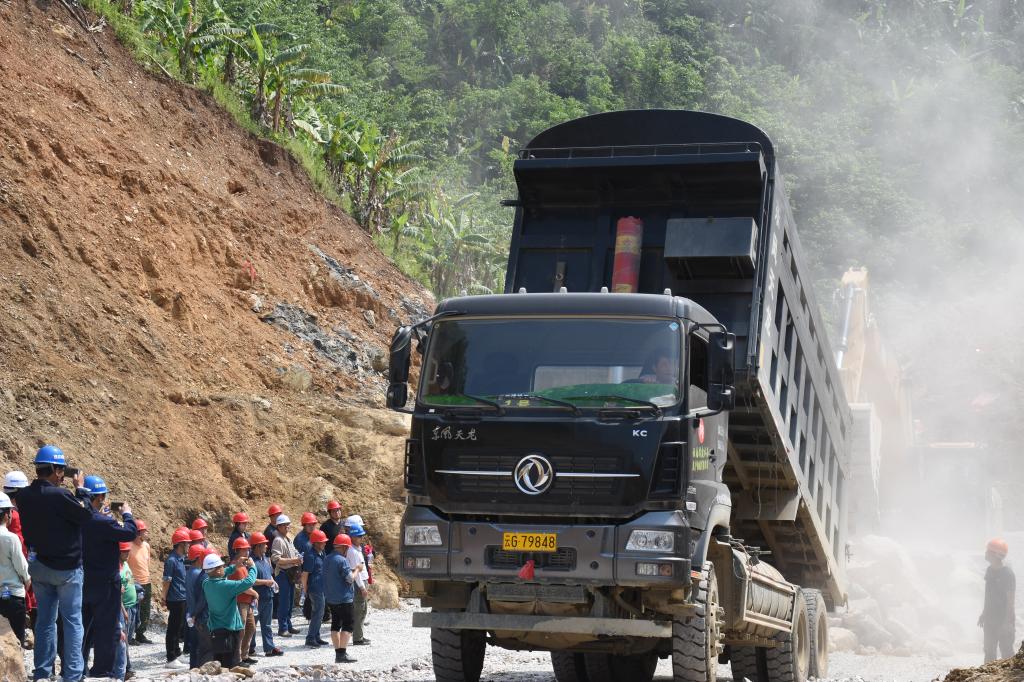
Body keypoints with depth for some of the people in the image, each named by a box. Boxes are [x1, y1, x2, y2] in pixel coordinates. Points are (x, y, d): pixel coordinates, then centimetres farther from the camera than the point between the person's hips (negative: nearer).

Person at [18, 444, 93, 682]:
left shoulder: (24, 496, -3)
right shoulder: (59, 495, -23)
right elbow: (85, 515, -13)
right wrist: (80, 490, -1)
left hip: (39, 566, 6)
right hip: (66, 567, -6)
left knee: (44, 619, 14)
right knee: (72, 621, 2)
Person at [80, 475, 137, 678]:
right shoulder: (102, 522, -22)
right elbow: (129, 533, -18)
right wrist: (126, 514, -2)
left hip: (83, 583, 7)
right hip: (104, 584, -7)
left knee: (83, 627, 17)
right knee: (107, 629, 1)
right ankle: (102, 670, 3)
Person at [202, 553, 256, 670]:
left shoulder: (207, 584, -2)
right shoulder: (225, 585, -22)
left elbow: (220, 576, 19)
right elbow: (248, 582, -23)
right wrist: (252, 567, -6)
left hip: (215, 629, 7)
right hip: (230, 628, -7)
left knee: (218, 664, 14)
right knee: (231, 665, -1)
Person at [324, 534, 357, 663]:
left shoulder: (327, 559, 10)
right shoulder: (342, 560, -17)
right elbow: (350, 578, -20)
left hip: (330, 598, 9)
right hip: (343, 599, -9)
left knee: (335, 625, 13)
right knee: (347, 625, -5)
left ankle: (338, 653, 14)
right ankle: (342, 653, -13)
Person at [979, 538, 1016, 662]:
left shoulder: (1007, 574, -19)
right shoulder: (990, 570, 6)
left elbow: (1010, 599, -18)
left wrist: (1007, 621, -19)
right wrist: (984, 614, 19)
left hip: (1004, 619, -8)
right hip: (990, 619, 8)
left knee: (1006, 652, -1)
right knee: (989, 652, 15)